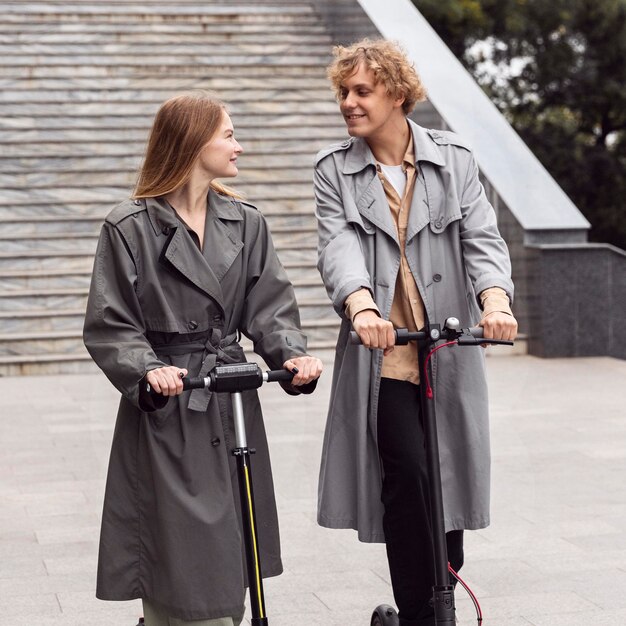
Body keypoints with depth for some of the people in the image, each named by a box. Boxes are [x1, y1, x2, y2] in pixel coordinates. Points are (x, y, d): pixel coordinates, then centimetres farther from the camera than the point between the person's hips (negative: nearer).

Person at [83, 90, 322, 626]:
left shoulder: (245, 223, 9)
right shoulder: (130, 228, -5)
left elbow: (269, 309, 5)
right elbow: (109, 326, -6)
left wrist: (293, 355, -14)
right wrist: (148, 371, -24)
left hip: (233, 406, 5)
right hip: (164, 413, -5)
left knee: (231, 571, 9)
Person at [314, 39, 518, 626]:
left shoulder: (454, 159, 6)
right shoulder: (334, 169, 4)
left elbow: (481, 237, -4)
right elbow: (338, 247, -11)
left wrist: (495, 298, -24)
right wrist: (361, 306, -32)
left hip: (450, 353, 2)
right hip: (383, 352, -1)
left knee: (451, 479, 7)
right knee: (407, 476, -14)